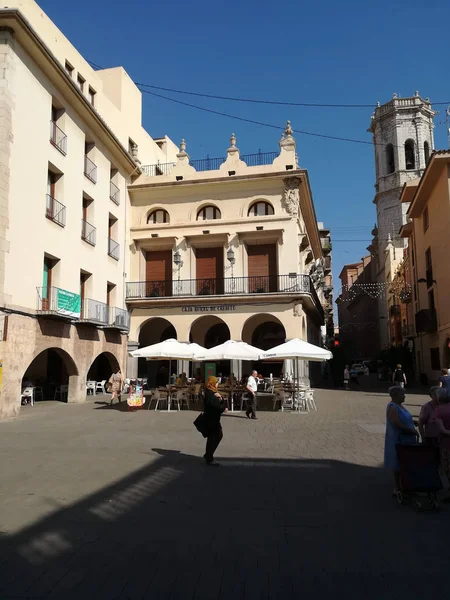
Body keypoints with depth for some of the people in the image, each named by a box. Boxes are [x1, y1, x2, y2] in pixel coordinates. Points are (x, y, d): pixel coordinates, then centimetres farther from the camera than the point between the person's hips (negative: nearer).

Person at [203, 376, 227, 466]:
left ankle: (208, 455, 26)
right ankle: (209, 459, 8)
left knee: (219, 435, 16)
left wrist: (220, 398, -12)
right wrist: (223, 409, -14)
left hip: (214, 418, 10)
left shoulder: (214, 392, 13)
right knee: (213, 437, -3)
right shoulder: (209, 393, -17)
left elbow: (222, 403, 10)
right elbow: (214, 405, -28)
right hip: (210, 418, -10)